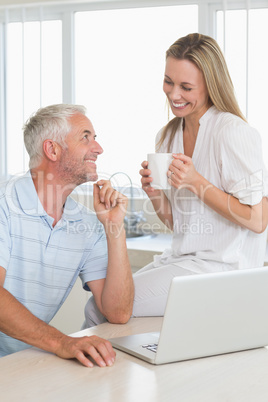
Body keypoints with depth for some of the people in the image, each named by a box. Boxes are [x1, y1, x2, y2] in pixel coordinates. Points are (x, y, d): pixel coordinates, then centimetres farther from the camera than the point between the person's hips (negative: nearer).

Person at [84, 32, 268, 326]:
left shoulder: (232, 132, -12)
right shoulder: (167, 136, 11)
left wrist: (197, 183, -20)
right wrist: (154, 194, -5)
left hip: (221, 267, -7)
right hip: (180, 258, 7)